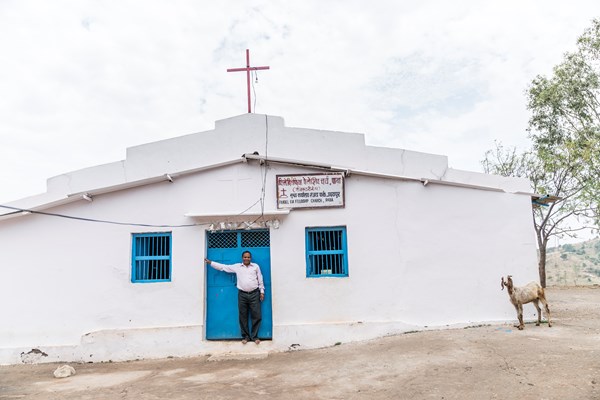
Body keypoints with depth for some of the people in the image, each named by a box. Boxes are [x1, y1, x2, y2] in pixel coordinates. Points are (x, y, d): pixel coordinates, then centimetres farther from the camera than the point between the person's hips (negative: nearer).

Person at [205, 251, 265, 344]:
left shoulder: (256, 266, 7)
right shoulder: (237, 266, 7)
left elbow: (260, 280, 9)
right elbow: (223, 267, 9)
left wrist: (262, 292, 5)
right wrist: (210, 262, 8)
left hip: (254, 294, -1)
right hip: (242, 294, 1)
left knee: (256, 316, -1)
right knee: (243, 317, 4)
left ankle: (254, 336, 10)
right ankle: (245, 336, 16)